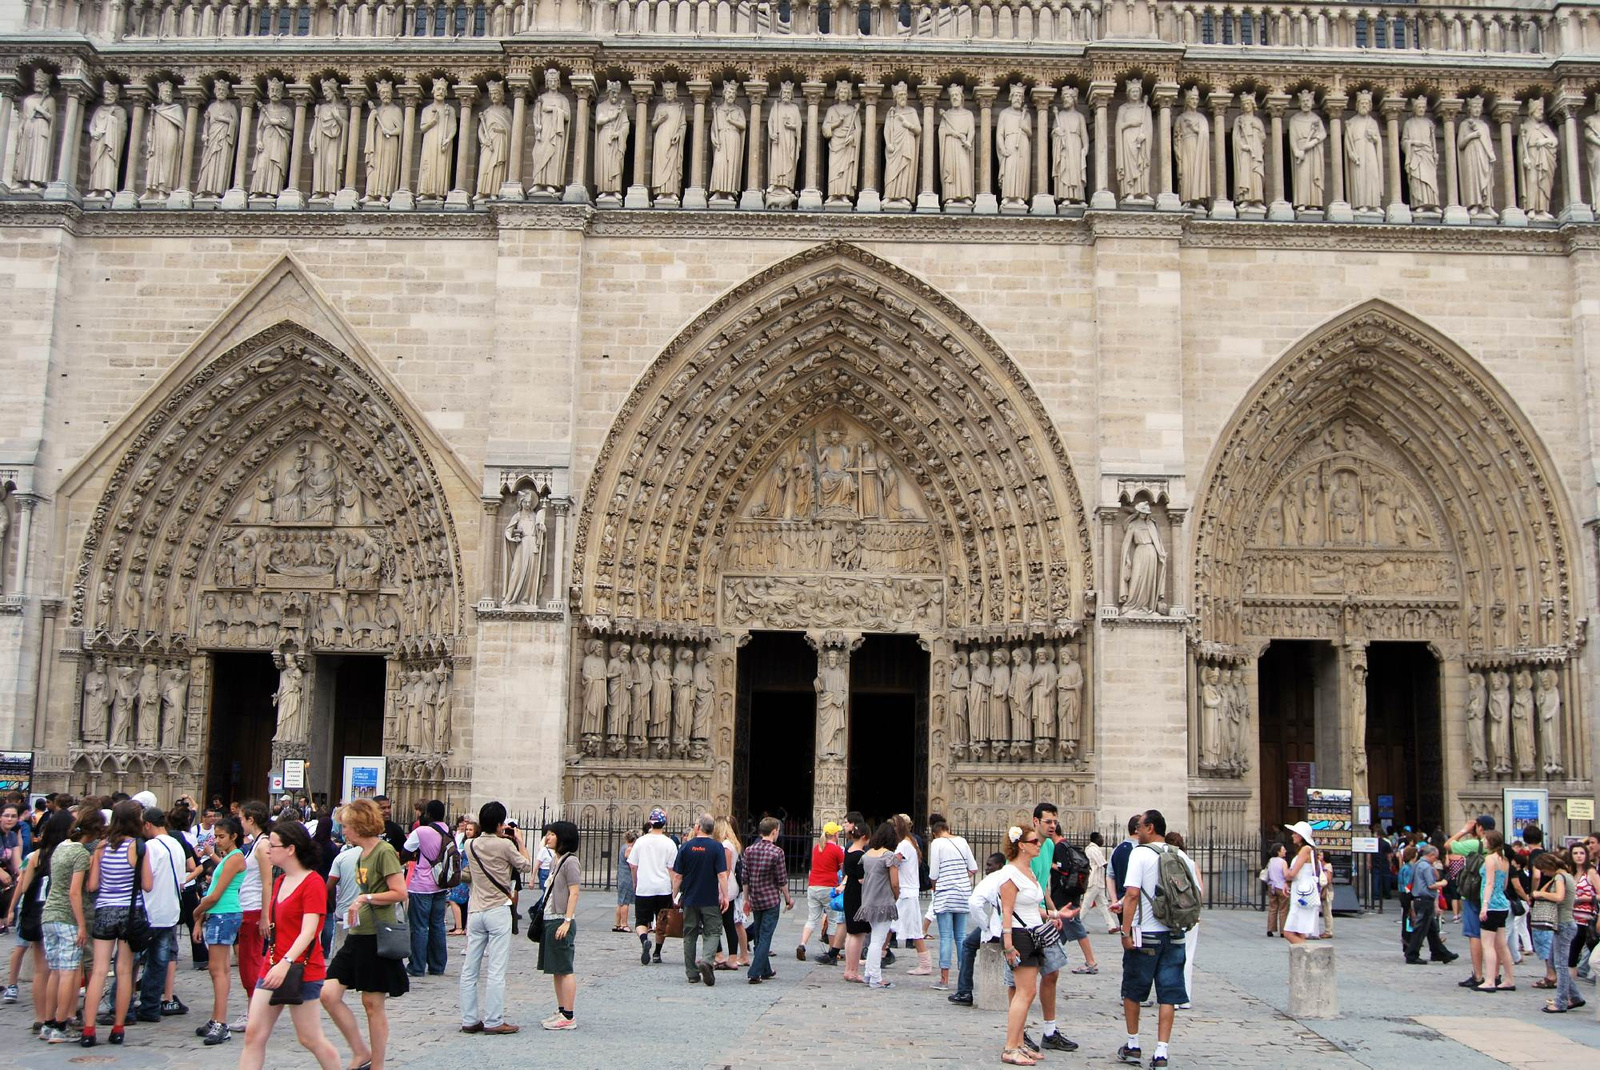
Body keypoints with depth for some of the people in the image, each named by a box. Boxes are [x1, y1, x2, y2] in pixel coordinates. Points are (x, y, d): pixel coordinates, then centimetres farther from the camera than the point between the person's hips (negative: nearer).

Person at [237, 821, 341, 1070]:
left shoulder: (313, 882, -13)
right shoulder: (280, 882, 13)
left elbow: (308, 931, -23)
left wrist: (286, 962, -34)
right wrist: (274, 964, 17)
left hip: (302, 972, -8)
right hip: (273, 967, 8)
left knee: (311, 1040, 1)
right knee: (254, 1035, 0)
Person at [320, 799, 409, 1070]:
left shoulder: (384, 851, -13)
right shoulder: (362, 854, 14)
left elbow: (400, 893, -18)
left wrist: (365, 898, -15)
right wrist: (356, 907, 8)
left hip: (377, 937, -8)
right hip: (357, 936, 8)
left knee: (373, 1003, 1)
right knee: (329, 994, 1)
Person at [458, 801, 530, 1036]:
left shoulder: (471, 845, 5)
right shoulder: (504, 845, -12)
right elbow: (526, 867, 1)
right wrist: (519, 842, 13)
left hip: (475, 910, 6)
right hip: (498, 911, -6)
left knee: (470, 969, 8)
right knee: (496, 970, -3)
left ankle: (469, 1020, 12)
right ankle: (493, 1021, -1)